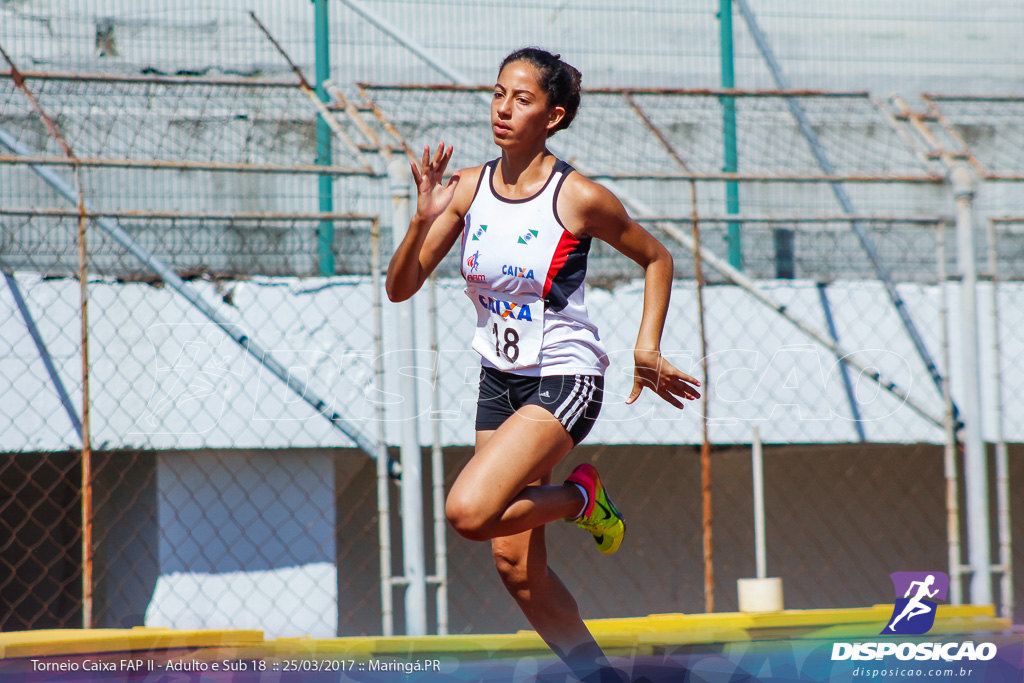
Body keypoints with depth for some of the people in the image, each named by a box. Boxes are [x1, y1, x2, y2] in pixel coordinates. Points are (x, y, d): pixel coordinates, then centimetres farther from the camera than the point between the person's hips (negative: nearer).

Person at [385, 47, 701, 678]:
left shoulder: (580, 197, -13)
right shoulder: (467, 188, -2)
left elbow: (656, 258, 4)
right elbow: (400, 288, -3)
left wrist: (647, 348, -4)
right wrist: (424, 220, -19)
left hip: (565, 382, -6)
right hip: (500, 383, 6)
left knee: (469, 512, -25)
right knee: (517, 566, 7)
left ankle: (581, 497, 3)